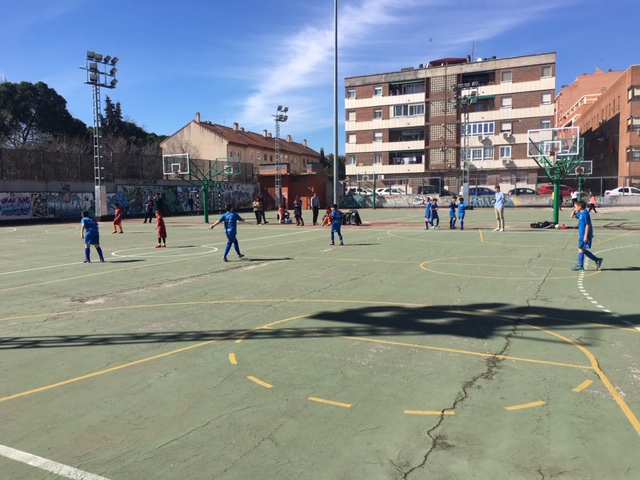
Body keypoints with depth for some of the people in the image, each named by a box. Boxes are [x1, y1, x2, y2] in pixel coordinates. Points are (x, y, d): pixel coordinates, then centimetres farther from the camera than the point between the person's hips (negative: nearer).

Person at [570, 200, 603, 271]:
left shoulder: (585, 213, -17)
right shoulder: (580, 213, 11)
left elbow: (588, 225, -19)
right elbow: (572, 216, 28)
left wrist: (586, 236, -21)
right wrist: (574, 210, 10)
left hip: (584, 235, -10)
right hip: (582, 234, 10)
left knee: (580, 249, -3)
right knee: (582, 249, 13)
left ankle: (580, 265, 4)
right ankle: (597, 260, 20)